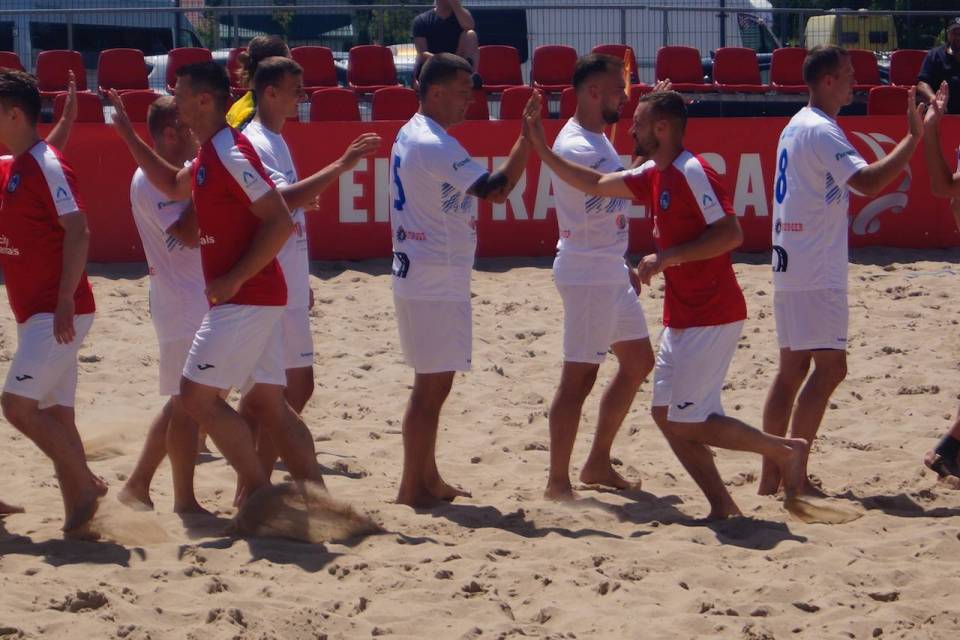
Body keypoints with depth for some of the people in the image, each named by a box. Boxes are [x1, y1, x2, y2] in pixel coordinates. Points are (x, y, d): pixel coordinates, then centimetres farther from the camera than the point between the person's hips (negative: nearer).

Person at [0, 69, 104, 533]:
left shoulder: (47, 166, -13)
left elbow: (77, 232, -20)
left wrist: (66, 300, -25)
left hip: (56, 314, -9)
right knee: (54, 415, 8)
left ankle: (86, 485, -3)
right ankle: (79, 513, 11)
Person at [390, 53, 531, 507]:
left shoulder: (410, 135, 13)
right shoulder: (435, 145, -19)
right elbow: (495, 189, -25)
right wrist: (527, 139, -22)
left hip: (418, 277, 10)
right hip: (436, 282, -10)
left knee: (433, 382, 17)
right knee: (432, 384, -5)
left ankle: (427, 479, 25)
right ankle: (413, 488, 0)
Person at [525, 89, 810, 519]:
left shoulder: (692, 172, -17)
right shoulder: (654, 176, 11)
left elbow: (731, 234, -24)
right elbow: (595, 184, 20)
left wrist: (667, 257, -23)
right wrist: (539, 146, 16)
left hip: (711, 319, -10)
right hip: (683, 318, 10)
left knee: (687, 423, -8)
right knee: (666, 414, 8)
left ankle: (786, 451, 3)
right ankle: (722, 507, 11)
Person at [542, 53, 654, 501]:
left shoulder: (596, 141, 13)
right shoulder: (575, 147, -19)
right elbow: (626, 183, -29)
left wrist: (622, 266, 20)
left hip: (609, 271, 11)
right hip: (586, 274, -11)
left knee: (638, 361, 16)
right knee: (579, 377, -7)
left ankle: (597, 464, 24)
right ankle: (558, 482, 0)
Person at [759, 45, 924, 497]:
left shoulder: (797, 126, 16)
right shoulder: (821, 131, -15)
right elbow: (868, 181, -27)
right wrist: (914, 137, -24)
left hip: (791, 266, 10)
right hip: (815, 272, -10)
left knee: (793, 368, 11)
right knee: (829, 367, -10)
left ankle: (771, 476, 11)